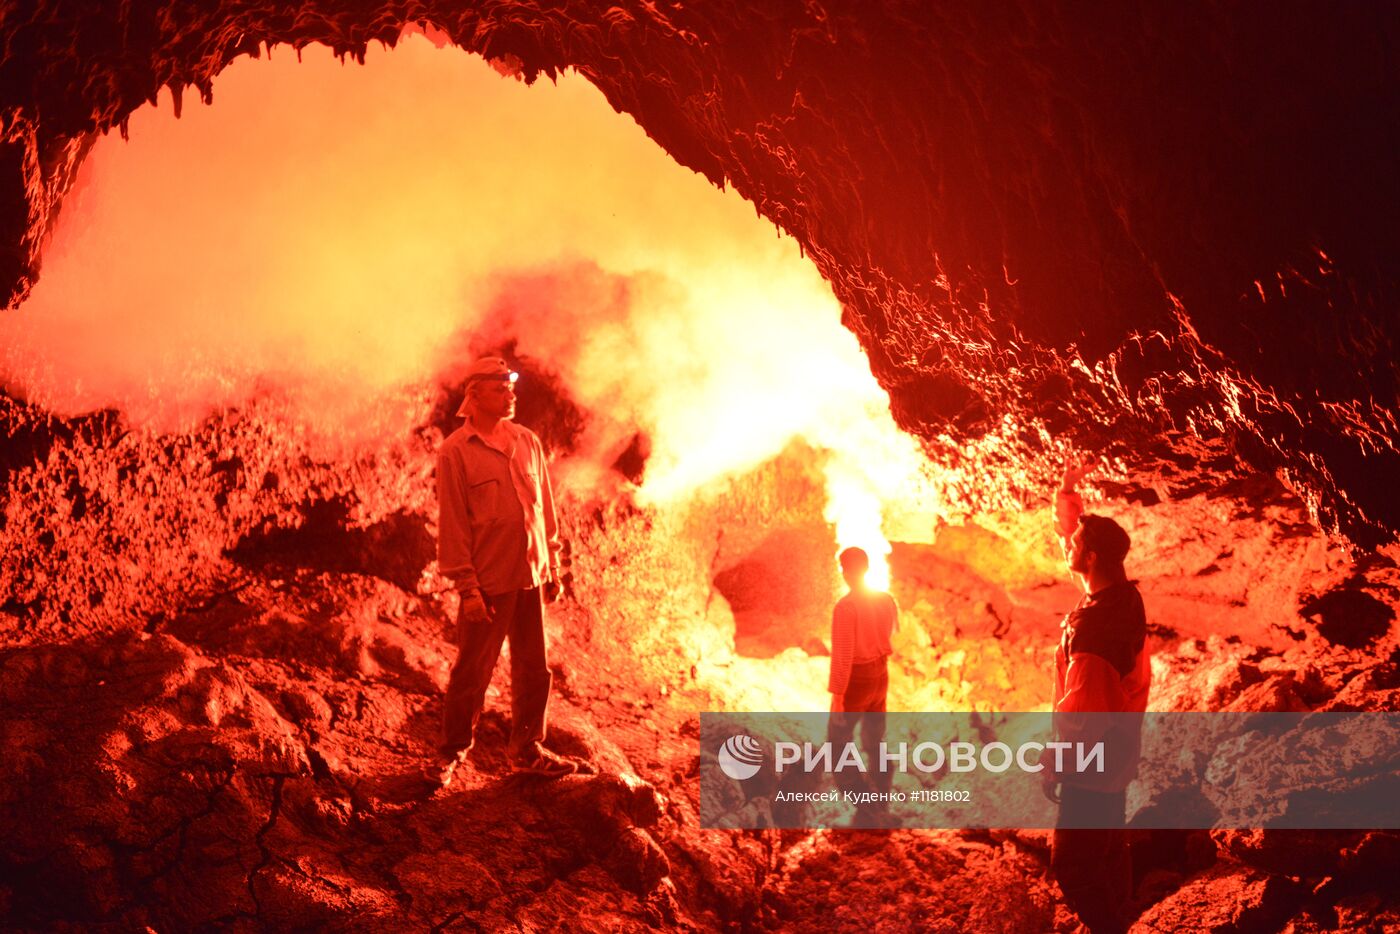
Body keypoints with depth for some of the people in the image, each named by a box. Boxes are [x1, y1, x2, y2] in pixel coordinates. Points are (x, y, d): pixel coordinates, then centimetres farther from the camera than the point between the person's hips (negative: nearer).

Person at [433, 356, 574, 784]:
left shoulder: (527, 441, 8)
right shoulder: (456, 451, -7)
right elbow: (452, 523, -8)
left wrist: (552, 565, 12)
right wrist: (467, 586, -11)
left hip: (531, 576, 5)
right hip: (489, 582, -5)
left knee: (534, 669, 10)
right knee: (472, 672, 3)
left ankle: (528, 750, 25)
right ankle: (451, 752, 19)